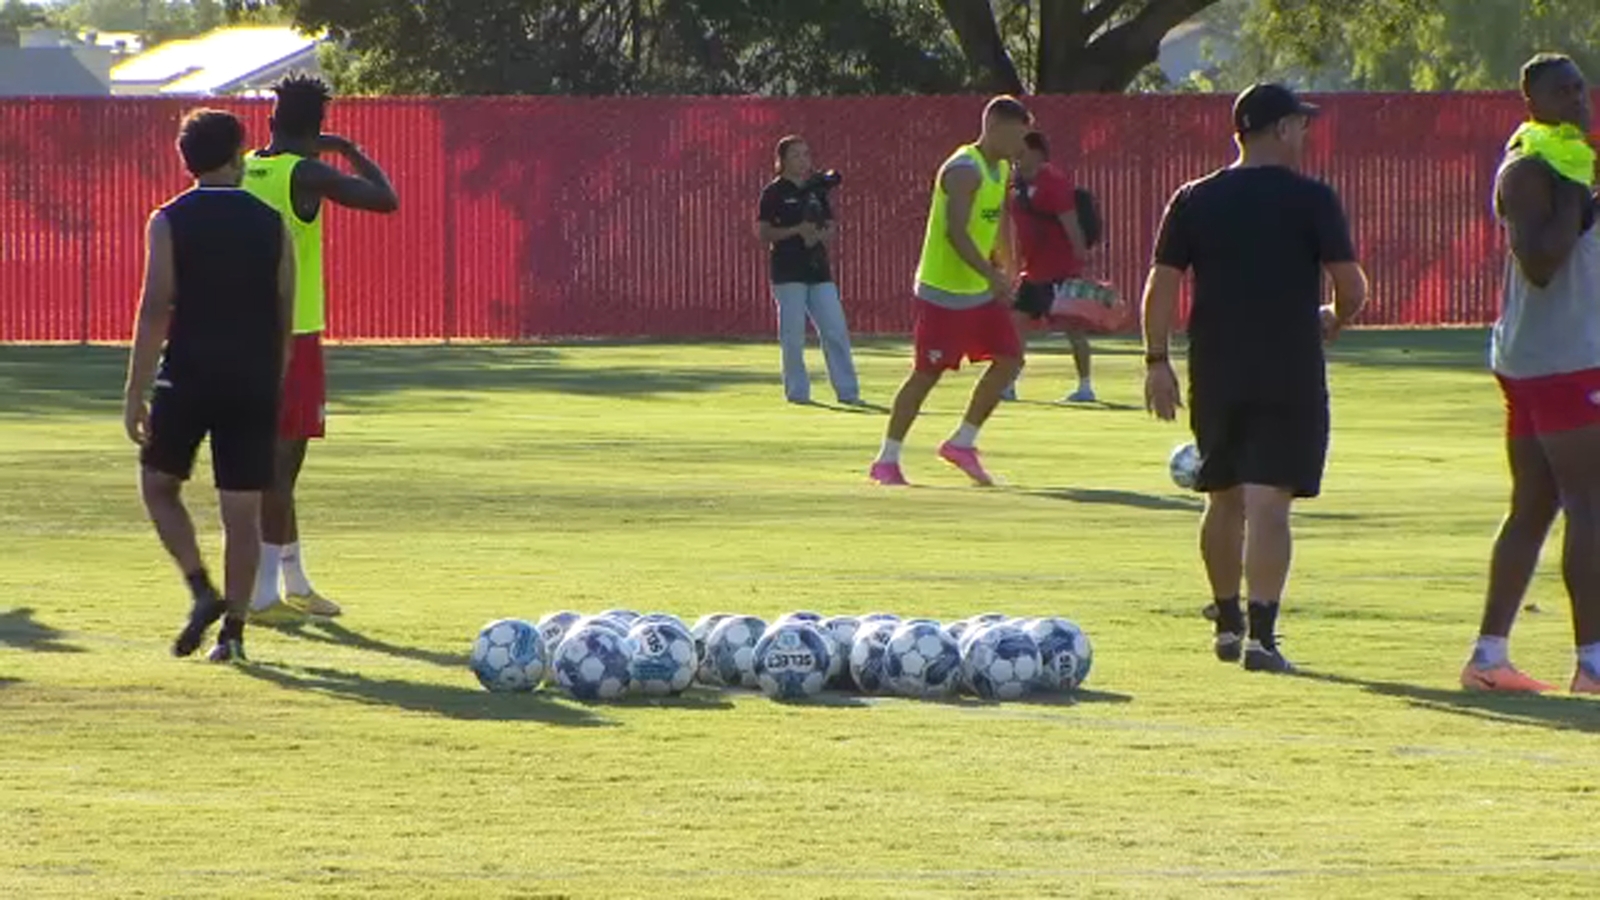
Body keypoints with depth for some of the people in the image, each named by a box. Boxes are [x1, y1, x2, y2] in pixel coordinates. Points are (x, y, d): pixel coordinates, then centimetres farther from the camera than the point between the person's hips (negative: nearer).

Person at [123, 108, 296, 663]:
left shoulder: (170, 223, -4)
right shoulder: (271, 225, 5)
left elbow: (155, 311, -9)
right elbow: (284, 317, 7)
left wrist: (134, 394, -7)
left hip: (188, 377, -2)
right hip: (254, 383, 2)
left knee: (159, 484, 16)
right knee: (242, 510, 6)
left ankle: (202, 591, -2)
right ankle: (233, 629, 4)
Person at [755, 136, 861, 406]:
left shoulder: (817, 189, 14)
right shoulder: (774, 193, -1)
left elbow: (831, 229, 15)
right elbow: (762, 232, -7)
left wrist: (819, 236, -8)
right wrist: (797, 230, -17)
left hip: (818, 269, 5)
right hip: (789, 272, -5)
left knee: (836, 331, -1)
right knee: (793, 335, -3)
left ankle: (847, 391, 2)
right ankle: (797, 391, 7)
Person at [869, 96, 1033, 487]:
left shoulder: (1000, 170, 10)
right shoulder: (964, 170, -20)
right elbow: (956, 232, -29)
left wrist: (1002, 272, 22)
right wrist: (992, 275, -37)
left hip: (982, 292, 9)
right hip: (944, 293, -9)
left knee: (1009, 359, 3)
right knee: (927, 373, -4)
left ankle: (962, 443, 13)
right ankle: (886, 461, 5)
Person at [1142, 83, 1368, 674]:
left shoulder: (1194, 201, 5)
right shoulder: (1311, 200, -4)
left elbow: (1162, 285, 2)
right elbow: (1352, 288, -5)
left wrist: (1157, 361, 5)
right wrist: (1333, 320, 16)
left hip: (1215, 374, 4)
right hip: (1289, 375, -4)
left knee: (1224, 499, 18)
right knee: (1268, 502, -8)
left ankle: (1228, 622, 29)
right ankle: (1261, 633, -16)